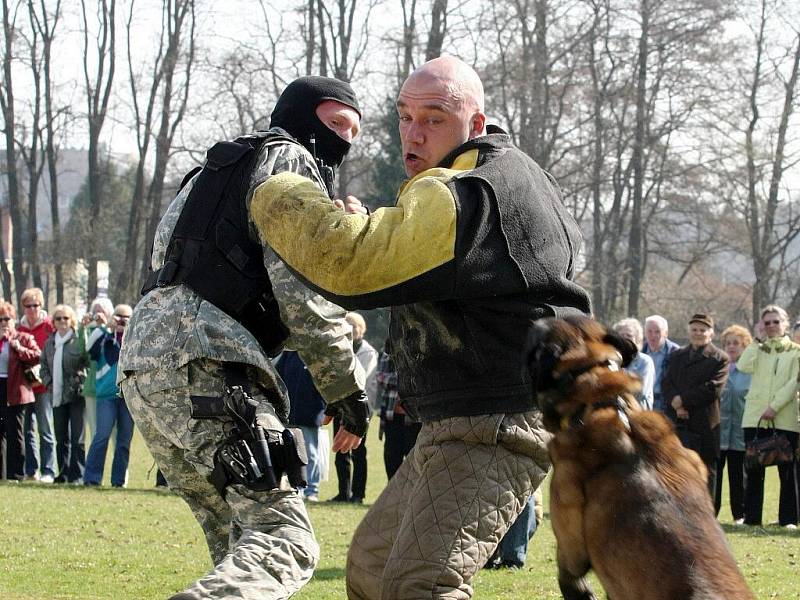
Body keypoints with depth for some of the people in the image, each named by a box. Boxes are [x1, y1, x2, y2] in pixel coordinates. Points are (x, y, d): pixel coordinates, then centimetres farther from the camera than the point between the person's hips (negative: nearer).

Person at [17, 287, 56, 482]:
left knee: (45, 429, -4)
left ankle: (48, 471, -4)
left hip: (43, 385, -5)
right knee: (27, 429, 5)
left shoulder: (49, 326, -2)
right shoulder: (19, 328, 12)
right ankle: (30, 471, 10)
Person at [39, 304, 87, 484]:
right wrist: (49, 383, 7)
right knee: (61, 439, 10)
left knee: (77, 438, -5)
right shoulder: (49, 343, 14)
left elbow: (87, 363, -7)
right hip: (57, 396, 6)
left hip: (76, 396, -6)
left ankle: (78, 475, -2)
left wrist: (79, 382, -14)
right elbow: (44, 366, 20)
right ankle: (64, 473, 17)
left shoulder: (78, 341, -5)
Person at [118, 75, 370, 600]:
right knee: (285, 542, -19)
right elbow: (303, 291, -9)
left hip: (144, 361, 10)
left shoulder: (226, 167, 32)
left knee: (238, 541, 17)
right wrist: (348, 391, -2)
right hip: (202, 365, -10)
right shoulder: (289, 161, 3)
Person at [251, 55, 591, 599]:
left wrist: (272, 195, -15)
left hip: (495, 428, -12)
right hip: (463, 429, 12)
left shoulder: (459, 196, -20)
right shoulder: (506, 173, 15)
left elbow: (348, 261, -31)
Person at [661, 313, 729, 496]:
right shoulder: (677, 355, 18)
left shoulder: (720, 359, 2)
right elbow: (666, 383, 7)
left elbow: (712, 389, -10)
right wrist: (675, 403, -13)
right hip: (677, 423, 4)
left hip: (704, 425, -4)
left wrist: (683, 400, -13)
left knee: (706, 472, 2)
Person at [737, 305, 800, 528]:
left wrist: (775, 407, -13)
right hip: (755, 417, 2)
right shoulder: (758, 349, 16)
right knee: (754, 469, 0)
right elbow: (743, 367, -4)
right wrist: (758, 340, -1)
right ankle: (751, 517, 4)